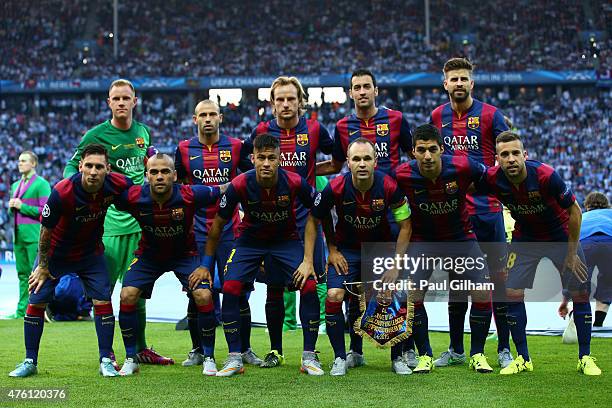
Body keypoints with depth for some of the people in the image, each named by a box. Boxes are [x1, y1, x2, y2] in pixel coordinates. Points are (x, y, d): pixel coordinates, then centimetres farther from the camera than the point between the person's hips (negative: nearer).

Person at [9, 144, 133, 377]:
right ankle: (30, 362, 12)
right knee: (36, 302, -2)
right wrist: (42, 266, -9)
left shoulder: (117, 184, -23)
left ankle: (106, 362, 3)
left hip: (91, 252, 2)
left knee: (103, 301, -8)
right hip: (56, 252, -2)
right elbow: (46, 231, -17)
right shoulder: (61, 192, -32)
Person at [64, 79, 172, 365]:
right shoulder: (96, 135, -5)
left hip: (140, 221, 5)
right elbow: (73, 166, -2)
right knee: (104, 288, -5)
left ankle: (140, 349, 19)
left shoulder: (143, 132, 12)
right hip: (109, 221, -5)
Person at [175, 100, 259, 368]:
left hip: (230, 231, -1)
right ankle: (198, 351, 14)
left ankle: (245, 349, 8)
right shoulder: (185, 150, 5)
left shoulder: (235, 147, 3)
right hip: (197, 233, 1)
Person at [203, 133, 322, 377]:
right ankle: (234, 358, -7)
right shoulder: (240, 185, -24)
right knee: (231, 288, -18)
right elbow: (218, 224, -10)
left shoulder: (295, 183, -24)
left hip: (287, 239, 0)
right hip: (250, 238, 0)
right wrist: (206, 265, -6)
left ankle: (309, 356, -4)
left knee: (309, 286, -18)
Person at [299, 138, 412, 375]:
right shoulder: (335, 188, -22)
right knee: (334, 296, -18)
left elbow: (405, 225, -9)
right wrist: (308, 260, -8)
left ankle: (397, 358, 7)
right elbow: (314, 220, -5)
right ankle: (340, 358, -1)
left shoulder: (389, 187, -22)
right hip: (346, 249, 0)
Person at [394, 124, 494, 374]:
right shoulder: (403, 175, -21)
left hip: (461, 238, 0)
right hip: (422, 240, 0)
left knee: (483, 293, -9)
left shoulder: (462, 167, -22)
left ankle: (477, 354, 10)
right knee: (412, 295, -15)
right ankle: (425, 356, 4)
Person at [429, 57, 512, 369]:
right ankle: (456, 349, 19)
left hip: (487, 206, -4)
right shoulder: (437, 117, 8)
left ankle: (504, 349, 5)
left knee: (499, 275, -2)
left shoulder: (490, 115, -3)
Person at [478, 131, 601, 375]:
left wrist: (571, 253, -14)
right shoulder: (493, 179, -24)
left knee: (580, 293, -6)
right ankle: (523, 359, 6)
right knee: (512, 293, -8)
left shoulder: (545, 176, -32)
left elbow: (575, 211, -19)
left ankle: (585, 358, 8)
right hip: (525, 238, 2)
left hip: (560, 234, -2)